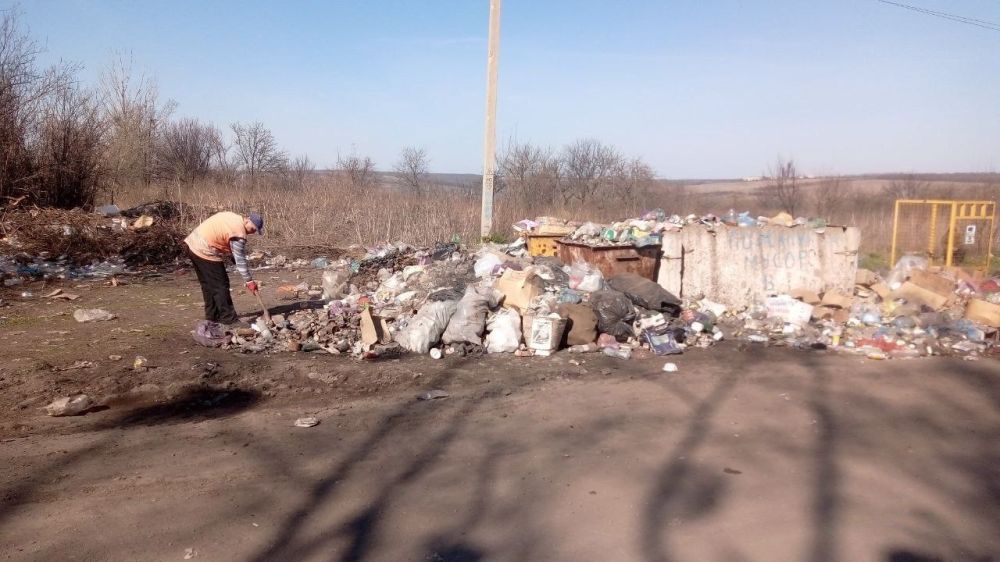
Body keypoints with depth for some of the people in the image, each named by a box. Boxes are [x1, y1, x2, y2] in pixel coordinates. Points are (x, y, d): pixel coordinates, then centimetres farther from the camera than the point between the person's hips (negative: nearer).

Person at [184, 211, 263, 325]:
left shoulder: (233, 217, 8)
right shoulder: (239, 232, -19)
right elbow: (240, 260, -17)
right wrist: (249, 281, -10)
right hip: (205, 252, -10)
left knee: (208, 285, 18)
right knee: (220, 285, -4)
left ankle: (212, 318, 26)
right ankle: (228, 319, 0)